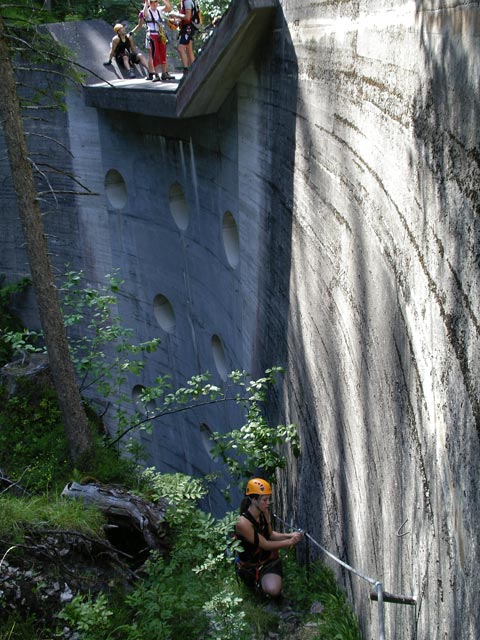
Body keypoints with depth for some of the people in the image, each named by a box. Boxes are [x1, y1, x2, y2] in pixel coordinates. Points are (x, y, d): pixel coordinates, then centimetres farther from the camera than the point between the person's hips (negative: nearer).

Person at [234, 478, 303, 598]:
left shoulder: (265, 513, -6)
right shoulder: (243, 522, -27)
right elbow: (265, 545, -22)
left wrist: (289, 535, -7)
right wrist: (290, 542, -20)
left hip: (268, 560, 4)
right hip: (250, 567, -4)